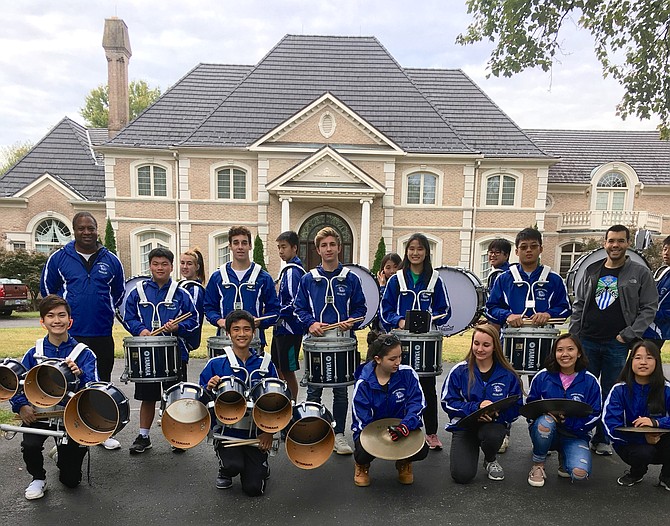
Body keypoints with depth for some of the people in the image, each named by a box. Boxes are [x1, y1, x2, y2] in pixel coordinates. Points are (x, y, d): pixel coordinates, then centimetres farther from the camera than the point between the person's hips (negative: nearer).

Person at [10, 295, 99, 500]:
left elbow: (93, 388, -16)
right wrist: (22, 406, -18)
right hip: (38, 412, 2)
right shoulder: (34, 353, 2)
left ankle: (64, 456, 38)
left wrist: (80, 374, -36)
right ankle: (38, 478, 8)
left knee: (71, 480, 0)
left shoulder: (84, 353, -7)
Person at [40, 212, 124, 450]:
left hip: (102, 335, 2)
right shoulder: (59, 258, 1)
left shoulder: (111, 260, 5)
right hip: (69, 335, -1)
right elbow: (47, 288, 11)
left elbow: (119, 292, 17)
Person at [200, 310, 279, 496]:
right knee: (233, 465, -28)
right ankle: (225, 470, 11)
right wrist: (209, 388, -19)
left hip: (256, 433, 1)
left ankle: (260, 466, 31)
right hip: (227, 430, -1)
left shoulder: (265, 365, 1)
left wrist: (269, 432, -3)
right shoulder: (215, 364, -3)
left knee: (254, 488, -5)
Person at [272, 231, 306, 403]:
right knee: (280, 369, 18)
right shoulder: (288, 269, 14)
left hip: (289, 329, -10)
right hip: (282, 328, 10)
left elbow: (296, 303, -24)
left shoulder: (293, 271, -16)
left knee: (288, 370, 1)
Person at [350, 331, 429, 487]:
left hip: (401, 425, 2)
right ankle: (362, 465, 11)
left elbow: (417, 403, -16)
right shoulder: (363, 383, -16)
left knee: (421, 450, -26)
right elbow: (362, 420, -15)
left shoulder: (407, 373, -13)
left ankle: (404, 462, 15)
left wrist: (405, 425, -35)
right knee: (364, 453, -33)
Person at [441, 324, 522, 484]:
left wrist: (496, 412, -23)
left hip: (493, 424, 1)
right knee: (462, 475, -20)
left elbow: (515, 409, -2)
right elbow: (448, 403, -7)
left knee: (493, 435, -37)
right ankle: (471, 449, 18)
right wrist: (476, 407, -21)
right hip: (463, 425, -1)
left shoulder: (508, 375, -3)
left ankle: (490, 460, 2)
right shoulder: (459, 371, -5)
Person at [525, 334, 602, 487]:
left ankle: (564, 457, 13)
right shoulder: (542, 377, -3)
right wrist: (547, 413, -19)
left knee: (580, 473, -27)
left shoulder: (590, 381, -3)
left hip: (575, 435, 0)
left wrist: (568, 419, -23)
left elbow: (594, 416, -6)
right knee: (545, 422, -36)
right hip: (545, 430, 0)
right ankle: (538, 466, -9)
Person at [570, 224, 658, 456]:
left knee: (610, 394, 7)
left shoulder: (640, 273, 1)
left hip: (617, 345, -2)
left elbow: (649, 308, -1)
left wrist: (628, 335, -10)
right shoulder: (591, 271, 9)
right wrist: (573, 337, 5)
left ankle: (602, 439, 20)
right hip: (587, 341, 2)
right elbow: (578, 305, 11)